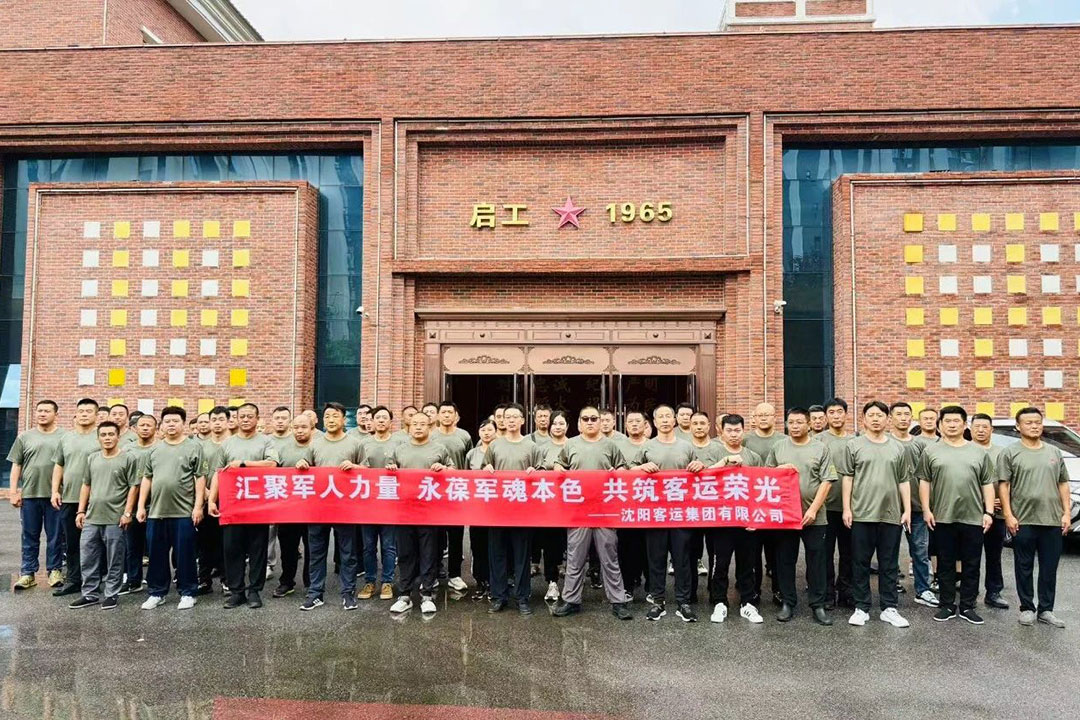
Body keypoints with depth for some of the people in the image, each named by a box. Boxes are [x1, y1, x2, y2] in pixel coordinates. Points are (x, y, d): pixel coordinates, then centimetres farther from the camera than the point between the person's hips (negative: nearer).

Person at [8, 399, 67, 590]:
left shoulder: (64, 437, 2)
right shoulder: (25, 437, 7)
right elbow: (16, 466, 8)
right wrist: (13, 491, 1)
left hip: (55, 494, -2)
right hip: (29, 494, 2)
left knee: (55, 536, 5)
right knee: (30, 536, 9)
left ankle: (54, 571, 16)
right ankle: (27, 573, 17)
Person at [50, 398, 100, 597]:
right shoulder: (66, 438, 12)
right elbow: (58, 466, 16)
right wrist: (55, 491, 7)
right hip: (68, 499, 5)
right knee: (71, 543, 11)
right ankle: (73, 580, 21)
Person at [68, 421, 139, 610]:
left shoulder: (128, 458, -5)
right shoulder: (92, 458, 11)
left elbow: (133, 487, -6)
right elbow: (86, 485, 17)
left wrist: (127, 512, -11)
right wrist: (81, 511, 11)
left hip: (115, 519, -5)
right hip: (91, 518, 5)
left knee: (114, 561, 4)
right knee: (88, 558, 11)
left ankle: (112, 594, 15)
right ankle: (89, 594, 23)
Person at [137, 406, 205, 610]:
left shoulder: (194, 447, -2)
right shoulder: (154, 450, 11)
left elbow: (200, 478, -5)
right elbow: (147, 479, 14)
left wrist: (198, 506, -11)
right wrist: (141, 506, 8)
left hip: (184, 512, -4)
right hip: (156, 512, 4)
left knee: (184, 555, 3)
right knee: (157, 555, 12)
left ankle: (187, 593, 14)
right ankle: (156, 592, 24)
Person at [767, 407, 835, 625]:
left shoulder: (820, 449, 2)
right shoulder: (778, 447, 7)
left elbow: (826, 481, -3)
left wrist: (813, 509, -11)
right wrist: (780, 469, -11)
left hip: (814, 516, -1)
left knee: (816, 561, 5)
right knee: (785, 561, 8)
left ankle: (818, 605, 16)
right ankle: (787, 603, 20)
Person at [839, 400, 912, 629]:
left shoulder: (898, 448, 9)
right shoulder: (853, 445, 1)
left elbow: (904, 481, 11)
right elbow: (847, 478, 0)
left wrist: (907, 510, 4)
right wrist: (846, 508, -5)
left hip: (891, 514, 2)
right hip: (861, 514, -2)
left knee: (889, 565, 10)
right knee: (860, 564, 5)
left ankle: (889, 608, 19)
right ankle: (861, 608, 14)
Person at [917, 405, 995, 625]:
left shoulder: (979, 452, 9)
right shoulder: (931, 451, 4)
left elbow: (987, 484, 9)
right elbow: (924, 482, 3)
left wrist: (988, 512, 0)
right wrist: (926, 509, -4)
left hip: (973, 518, 1)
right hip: (943, 517, -1)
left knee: (971, 565, 7)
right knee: (946, 564, 7)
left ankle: (967, 607, 19)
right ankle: (946, 606, 16)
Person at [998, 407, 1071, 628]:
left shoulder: (1054, 452, 12)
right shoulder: (1010, 453, -1)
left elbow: (1063, 484, 13)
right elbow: (1004, 485, -5)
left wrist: (1066, 513, 5)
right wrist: (1008, 515, -11)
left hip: (1053, 520, 4)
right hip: (1023, 521, -4)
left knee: (1049, 569, 9)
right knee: (1025, 568, 5)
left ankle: (1046, 610, 19)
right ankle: (1027, 608, 15)